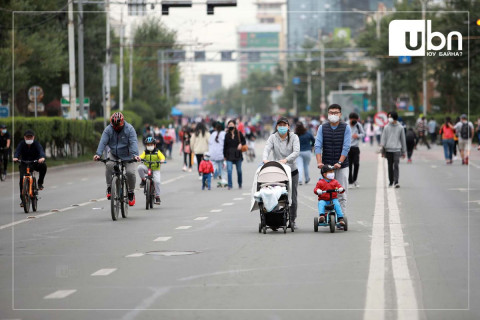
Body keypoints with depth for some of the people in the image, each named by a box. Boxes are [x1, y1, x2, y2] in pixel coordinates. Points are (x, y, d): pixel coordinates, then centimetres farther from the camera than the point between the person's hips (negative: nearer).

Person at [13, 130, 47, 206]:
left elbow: (41, 151, -28)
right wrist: (15, 157, -47)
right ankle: (23, 199, -13)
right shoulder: (22, 144, -8)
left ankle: (40, 183, -7)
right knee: (22, 178, -21)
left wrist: (42, 157, -53)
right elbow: (17, 151, -23)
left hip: (35, 163, 0)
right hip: (24, 164, 0)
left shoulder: (36, 144, -11)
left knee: (43, 166, -32)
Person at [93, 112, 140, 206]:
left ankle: (131, 193, 5)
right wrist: (98, 154, -37)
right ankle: (109, 188, -18)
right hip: (113, 154, 1)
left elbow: (133, 143, -27)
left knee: (130, 172, -19)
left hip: (127, 155, -1)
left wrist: (135, 155, -43)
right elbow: (103, 142, -21)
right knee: (109, 165, -29)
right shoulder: (108, 129, -11)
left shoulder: (129, 129, -16)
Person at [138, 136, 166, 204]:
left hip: (155, 169, -2)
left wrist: (162, 160, -37)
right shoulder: (145, 152, 5)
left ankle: (157, 197, -8)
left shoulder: (157, 152, 2)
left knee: (157, 181, -21)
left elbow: (162, 156, -14)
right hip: (147, 168, 2)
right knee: (140, 167, -29)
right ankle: (143, 180, -8)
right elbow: (141, 156, -13)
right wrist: (138, 158, -36)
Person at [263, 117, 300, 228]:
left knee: (292, 197, 1)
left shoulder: (294, 137, 1)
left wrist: (286, 160, -30)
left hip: (292, 171, 0)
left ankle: (292, 220, 12)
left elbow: (296, 152, -13)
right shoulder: (273, 137, 5)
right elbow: (267, 149, -10)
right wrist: (265, 159, -33)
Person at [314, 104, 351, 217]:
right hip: (326, 165, 1)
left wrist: (339, 163, -20)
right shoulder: (322, 128, 5)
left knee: (341, 194, -1)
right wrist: (319, 162, -19)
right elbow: (318, 146, -5)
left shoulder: (346, 128, 0)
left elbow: (346, 147, -8)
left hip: (342, 166, -1)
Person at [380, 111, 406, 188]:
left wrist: (403, 151, 12)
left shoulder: (400, 127, 6)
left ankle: (396, 182, -22)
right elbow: (383, 138, 6)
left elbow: (403, 139, 11)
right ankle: (391, 182, 15)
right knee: (390, 166, 7)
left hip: (397, 150, -2)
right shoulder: (386, 127, 7)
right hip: (388, 149, 2)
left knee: (396, 166, -14)